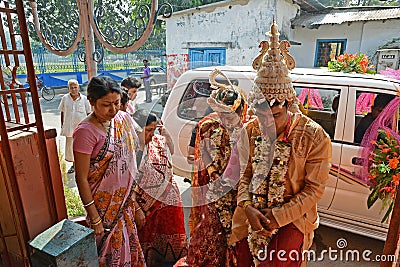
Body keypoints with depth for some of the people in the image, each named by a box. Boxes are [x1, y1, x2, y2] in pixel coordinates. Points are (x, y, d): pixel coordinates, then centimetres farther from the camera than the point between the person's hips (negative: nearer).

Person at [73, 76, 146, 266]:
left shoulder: (124, 119, -3)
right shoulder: (85, 132, -21)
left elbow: (132, 165, 5)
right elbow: (81, 179, -16)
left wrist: (137, 204, 8)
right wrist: (94, 218, -12)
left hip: (127, 200, 5)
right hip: (105, 205, -5)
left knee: (130, 244, 21)